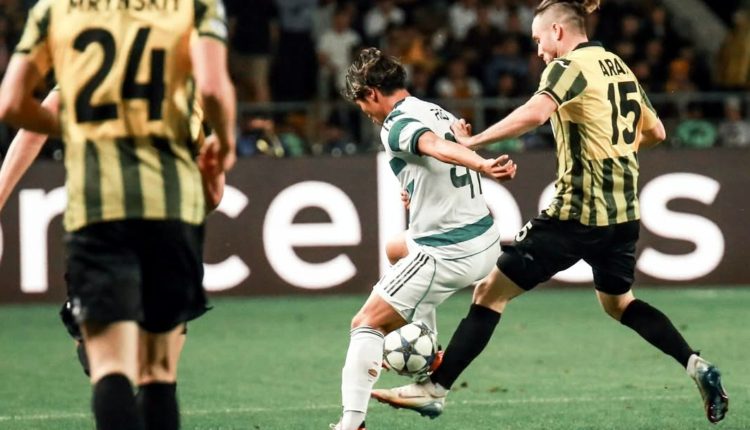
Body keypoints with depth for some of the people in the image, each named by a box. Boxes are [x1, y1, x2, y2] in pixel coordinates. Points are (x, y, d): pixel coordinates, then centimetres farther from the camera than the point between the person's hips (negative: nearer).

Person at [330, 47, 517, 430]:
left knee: (366, 325, -5)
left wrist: (482, 165, -53)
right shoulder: (437, 112, 12)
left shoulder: (396, 125, -15)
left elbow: (437, 146, -34)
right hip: (485, 242, 9)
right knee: (398, 248, 38)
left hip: (446, 255, -9)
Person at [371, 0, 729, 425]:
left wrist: (472, 142, -29)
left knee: (491, 292, -1)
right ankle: (697, 366, 14)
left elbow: (535, 113, -29)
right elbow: (655, 132, 22)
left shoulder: (569, 66, -10)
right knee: (618, 301, 29)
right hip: (623, 213, 8)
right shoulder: (619, 68, 13)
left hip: (577, 212, -8)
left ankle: (434, 389, -4)